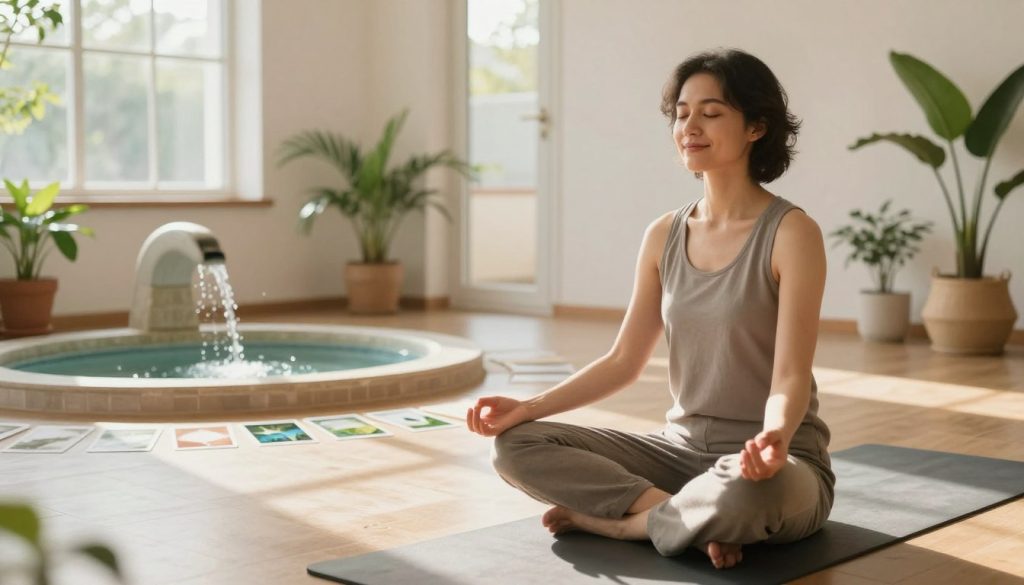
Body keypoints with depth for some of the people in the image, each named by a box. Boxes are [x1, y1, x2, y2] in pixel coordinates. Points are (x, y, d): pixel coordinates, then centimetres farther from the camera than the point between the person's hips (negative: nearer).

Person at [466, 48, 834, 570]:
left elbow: (791, 375, -19)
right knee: (515, 447, -9)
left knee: (743, 496, -42)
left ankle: (604, 517, -14)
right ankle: (698, 519, -15)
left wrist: (773, 439, -42)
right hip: (681, 447, 6)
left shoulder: (792, 233, -13)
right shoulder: (663, 235, 4)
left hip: (774, 466, -5)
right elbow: (623, 361, 6)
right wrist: (526, 408, -6)